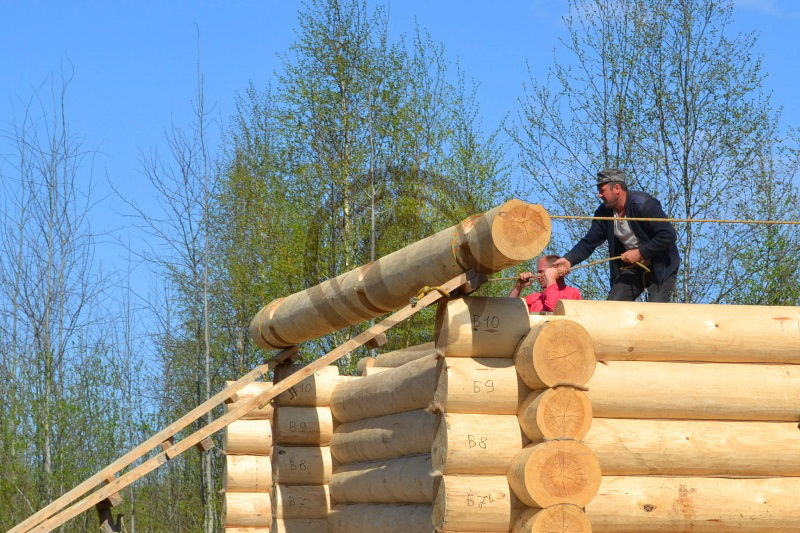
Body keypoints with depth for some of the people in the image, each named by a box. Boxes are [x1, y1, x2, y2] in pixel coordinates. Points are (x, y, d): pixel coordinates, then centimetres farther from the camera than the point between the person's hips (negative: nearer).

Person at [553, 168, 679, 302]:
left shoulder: (644, 204, -22)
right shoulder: (604, 213, -3)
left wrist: (640, 253, -25)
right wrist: (569, 259, -19)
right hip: (631, 267, 6)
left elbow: (669, 236, -25)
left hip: (661, 267, -6)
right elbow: (588, 243, -1)